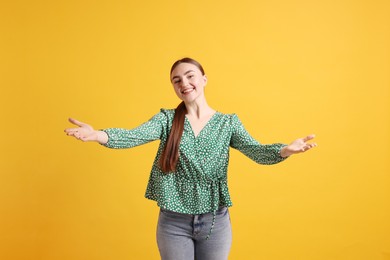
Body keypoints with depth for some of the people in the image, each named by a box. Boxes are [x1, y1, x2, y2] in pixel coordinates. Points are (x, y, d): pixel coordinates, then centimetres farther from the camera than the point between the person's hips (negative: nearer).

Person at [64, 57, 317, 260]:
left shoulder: (228, 122, -1)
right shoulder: (166, 118, -3)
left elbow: (256, 151, -14)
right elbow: (134, 136, -19)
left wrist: (284, 150, -36)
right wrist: (99, 135, -39)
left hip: (216, 221, 1)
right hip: (174, 222, 0)